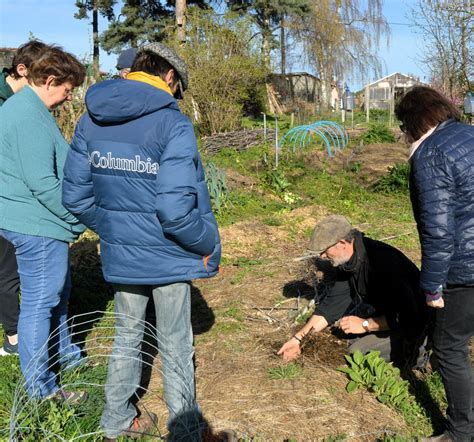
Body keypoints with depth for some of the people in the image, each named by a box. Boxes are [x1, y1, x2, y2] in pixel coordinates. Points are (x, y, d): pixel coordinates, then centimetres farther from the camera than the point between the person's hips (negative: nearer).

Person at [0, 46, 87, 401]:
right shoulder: (31, 118, -21)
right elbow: (42, 183, -26)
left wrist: (74, 214, 16)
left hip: (37, 223, 11)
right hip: (37, 225, -11)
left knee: (58, 292, 24)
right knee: (40, 303, 0)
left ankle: (65, 354, 43)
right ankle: (41, 388, 14)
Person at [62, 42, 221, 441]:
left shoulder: (91, 120, 0)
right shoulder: (172, 124, -19)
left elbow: (75, 196, 3)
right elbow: (176, 210, -25)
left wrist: (112, 231, 14)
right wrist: (207, 245, -8)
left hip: (119, 257, 5)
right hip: (168, 258, -5)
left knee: (127, 338, 24)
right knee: (176, 350, 13)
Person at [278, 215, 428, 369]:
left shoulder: (384, 261, -32)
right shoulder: (348, 259, -4)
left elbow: (406, 314, -32)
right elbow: (332, 302, 1)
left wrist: (365, 324, -24)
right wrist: (299, 338, -2)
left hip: (408, 325, -9)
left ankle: (411, 352, -1)